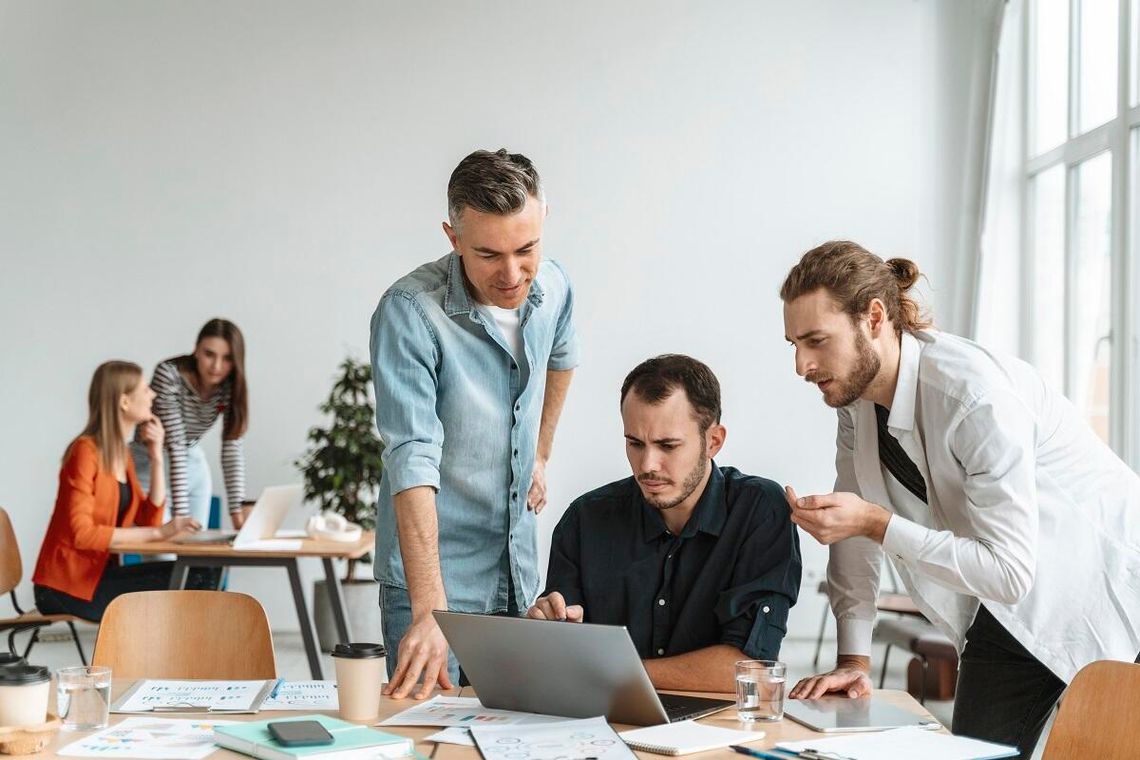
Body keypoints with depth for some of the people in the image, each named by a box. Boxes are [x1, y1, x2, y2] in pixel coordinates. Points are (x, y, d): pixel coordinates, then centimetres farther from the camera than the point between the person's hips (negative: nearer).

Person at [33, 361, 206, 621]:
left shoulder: (122, 455, 13)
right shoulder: (86, 451, -13)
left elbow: (149, 520, 6)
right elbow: (81, 533, -23)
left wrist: (156, 456, 1)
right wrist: (159, 533, -24)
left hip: (99, 572, 8)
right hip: (67, 585, -8)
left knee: (191, 578, -12)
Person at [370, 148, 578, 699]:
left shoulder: (553, 288, -4)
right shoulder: (409, 312, -23)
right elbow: (412, 461, -30)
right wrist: (429, 610, -37)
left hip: (521, 571, 6)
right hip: (435, 576, -6)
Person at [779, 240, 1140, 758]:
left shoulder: (975, 395, -30)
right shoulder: (856, 389, -6)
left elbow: (1010, 571, -31)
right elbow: (855, 526, 2)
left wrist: (876, 523, -33)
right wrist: (854, 660, -5)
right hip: (1010, 609, 7)